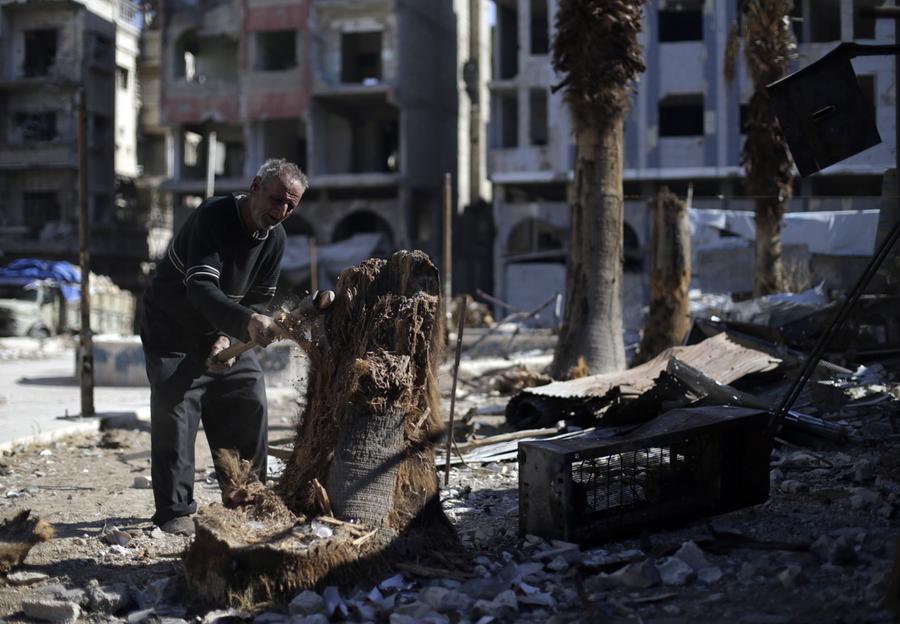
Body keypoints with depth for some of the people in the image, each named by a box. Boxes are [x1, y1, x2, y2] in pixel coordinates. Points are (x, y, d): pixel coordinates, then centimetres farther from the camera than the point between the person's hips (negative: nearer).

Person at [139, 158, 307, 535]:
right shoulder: (213, 217, -27)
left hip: (228, 333, 6)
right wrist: (247, 322, -53)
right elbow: (201, 289, -38)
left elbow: (259, 299, 1)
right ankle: (175, 511, -5)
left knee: (250, 405, 3)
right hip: (173, 331, -6)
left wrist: (230, 338, -16)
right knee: (175, 415, -13)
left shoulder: (275, 238, -5)